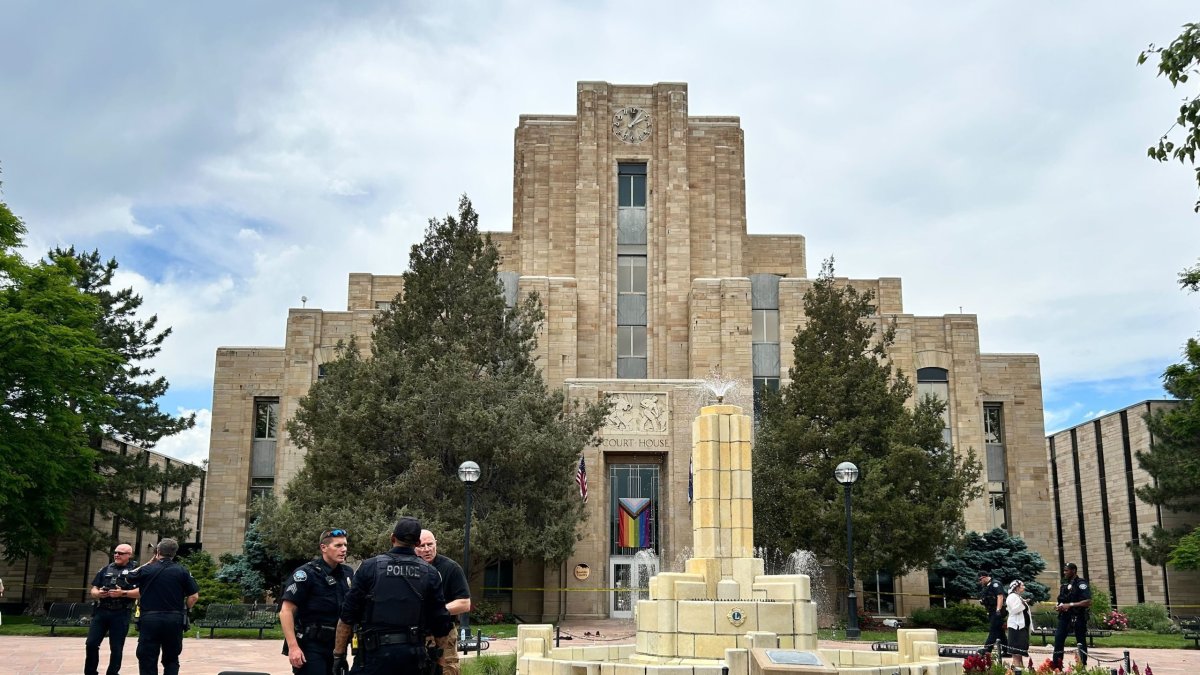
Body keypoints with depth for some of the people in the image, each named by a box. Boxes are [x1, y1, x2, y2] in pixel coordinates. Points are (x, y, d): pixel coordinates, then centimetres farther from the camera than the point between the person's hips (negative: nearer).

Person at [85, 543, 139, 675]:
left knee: (116, 648, 1)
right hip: (101, 611, 4)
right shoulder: (106, 569, 14)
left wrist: (123, 593, -21)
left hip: (121, 614, -4)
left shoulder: (135, 570, 0)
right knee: (91, 644, 1)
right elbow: (93, 591, 15)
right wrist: (98, 593, -8)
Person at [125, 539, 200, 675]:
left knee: (147, 661, 5)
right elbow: (194, 596, -3)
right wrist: (184, 609, 13)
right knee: (171, 660, 13)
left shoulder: (147, 569, 0)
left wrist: (149, 562, 24)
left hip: (150, 619, -1)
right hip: (174, 620, 1)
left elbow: (129, 577, 22)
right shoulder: (182, 571, -1)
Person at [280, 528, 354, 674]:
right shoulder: (306, 573, -11)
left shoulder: (347, 573, 7)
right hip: (310, 647, -6)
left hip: (336, 646, 7)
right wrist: (293, 646, -23)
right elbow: (286, 611, -15)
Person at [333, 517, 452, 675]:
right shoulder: (430, 573, 4)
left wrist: (338, 654, 6)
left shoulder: (369, 567, -1)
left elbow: (347, 617, -1)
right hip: (412, 654, 3)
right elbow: (440, 620, 4)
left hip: (375, 651, -2)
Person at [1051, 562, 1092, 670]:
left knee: (1081, 642, 2)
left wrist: (1070, 605, -21)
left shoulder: (1081, 583, -9)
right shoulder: (1065, 584, 15)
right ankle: (1056, 666, 4)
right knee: (1058, 639, 1)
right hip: (1064, 616, 7)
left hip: (1078, 617, -7)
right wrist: (1058, 606, 5)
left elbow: (1088, 602, -19)